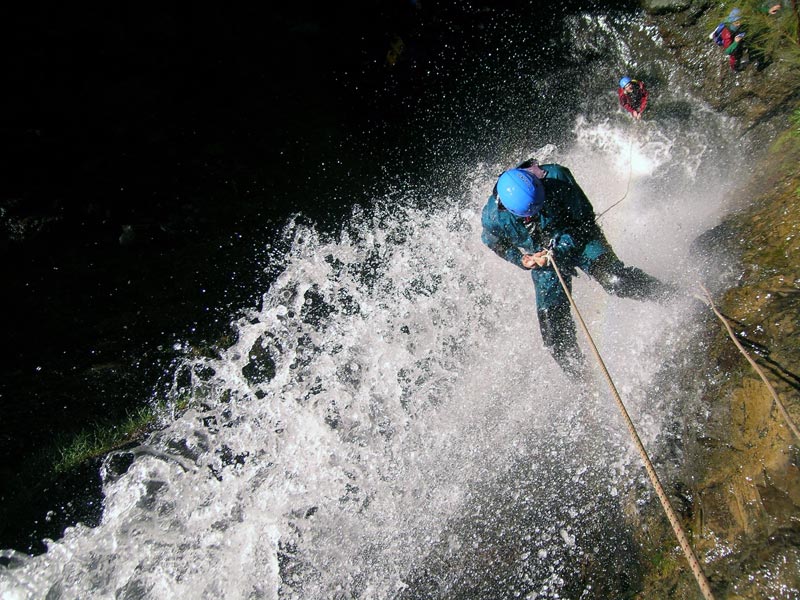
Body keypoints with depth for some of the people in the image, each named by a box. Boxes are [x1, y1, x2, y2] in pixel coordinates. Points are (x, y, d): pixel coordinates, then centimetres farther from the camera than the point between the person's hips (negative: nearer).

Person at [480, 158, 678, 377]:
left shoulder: (556, 177, -28)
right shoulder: (493, 216, -24)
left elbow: (584, 215, -16)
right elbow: (497, 244, -1)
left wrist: (558, 250, -25)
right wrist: (521, 260, -16)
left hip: (578, 238, -1)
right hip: (542, 257, 1)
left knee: (613, 279, -27)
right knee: (552, 320, -5)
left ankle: (660, 292, -1)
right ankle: (575, 371, 16)